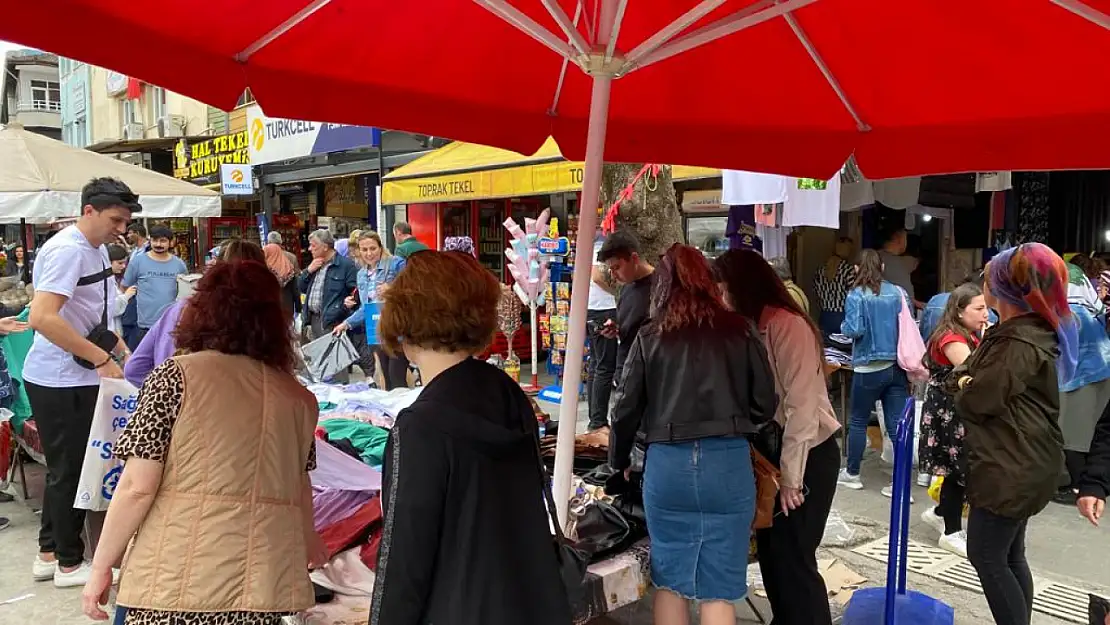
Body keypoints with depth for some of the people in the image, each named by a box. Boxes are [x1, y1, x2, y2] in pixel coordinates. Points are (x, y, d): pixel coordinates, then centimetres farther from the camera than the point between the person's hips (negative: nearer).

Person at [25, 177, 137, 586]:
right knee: (69, 470, 3)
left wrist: (123, 352, 12)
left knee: (64, 468, 18)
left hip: (77, 377, 9)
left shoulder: (97, 250, 10)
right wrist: (102, 359, -27)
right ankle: (70, 563, 18)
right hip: (60, 381, -9)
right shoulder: (67, 250, -19)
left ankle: (49, 553, 32)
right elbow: (42, 318, -29)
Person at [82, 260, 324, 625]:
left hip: (176, 581, -3)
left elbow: (137, 487, -9)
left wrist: (100, 567, 5)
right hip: (265, 581, 3)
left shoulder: (176, 376, -5)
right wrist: (307, 540, 36)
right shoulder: (299, 398, 5)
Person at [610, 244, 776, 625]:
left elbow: (626, 409, 6)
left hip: (666, 463, 1)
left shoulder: (649, 337, 4)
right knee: (719, 588, 8)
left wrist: (619, 462, 22)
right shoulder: (740, 331, 3)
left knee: (668, 579, 17)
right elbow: (766, 405, 4)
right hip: (728, 462, 0)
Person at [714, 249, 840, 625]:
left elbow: (801, 406, -20)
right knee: (770, 552, 15)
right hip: (771, 453, 7)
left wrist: (791, 477, -17)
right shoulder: (748, 328, 5)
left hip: (808, 456, -7)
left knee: (793, 558, 1)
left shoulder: (788, 326, -18)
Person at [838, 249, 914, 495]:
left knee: (858, 422, 12)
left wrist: (843, 327, 4)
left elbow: (853, 330, -17)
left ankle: (852, 473, 25)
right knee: (897, 425, 4)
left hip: (868, 369, -4)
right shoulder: (898, 292, 3)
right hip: (897, 367, 4)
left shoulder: (856, 295, -10)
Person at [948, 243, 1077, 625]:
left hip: (1011, 468, -10)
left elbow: (975, 401, -21)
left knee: (986, 556, -2)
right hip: (1014, 463, 10)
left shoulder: (1020, 344, -22)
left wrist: (965, 390, 0)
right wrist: (964, 381, -6)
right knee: (1009, 556, 17)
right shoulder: (1012, 332, 13)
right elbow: (961, 375, 16)